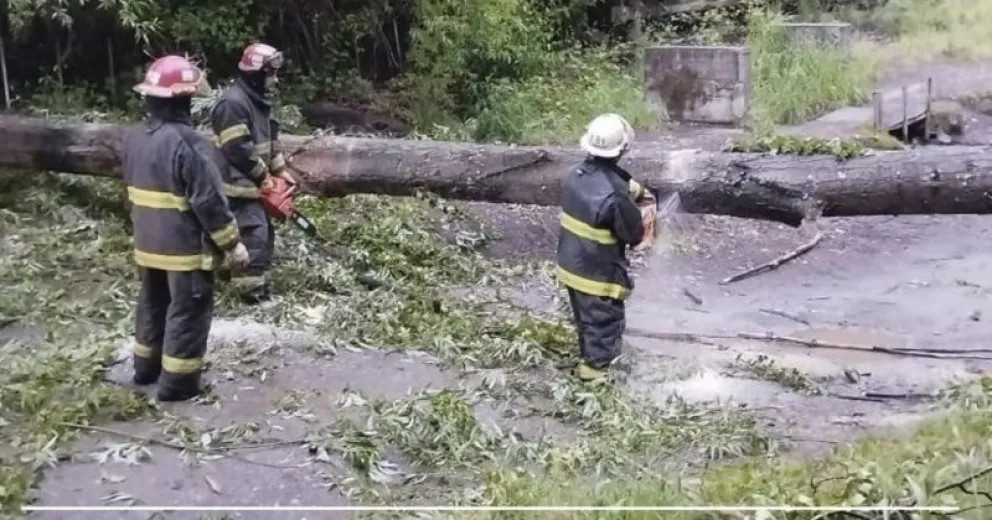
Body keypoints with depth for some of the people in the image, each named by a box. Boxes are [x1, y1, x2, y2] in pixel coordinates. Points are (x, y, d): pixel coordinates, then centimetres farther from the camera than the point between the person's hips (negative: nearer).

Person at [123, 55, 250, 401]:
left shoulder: (134, 138, 3)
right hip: (186, 247, -8)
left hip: (147, 244, 8)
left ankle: (146, 367, 35)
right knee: (188, 311, 3)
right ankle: (177, 382, 9)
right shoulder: (187, 142, -23)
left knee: (152, 303, 22)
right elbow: (209, 201, -22)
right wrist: (232, 243, -13)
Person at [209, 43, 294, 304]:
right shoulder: (233, 102, -21)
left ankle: (258, 284, 27)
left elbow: (267, 141, 21)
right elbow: (238, 149, -25)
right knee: (254, 236, -11)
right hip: (239, 185, -11)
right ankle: (253, 293, -6)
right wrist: (264, 175, -15)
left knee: (264, 234, 16)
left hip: (254, 184, 11)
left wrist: (280, 170, 13)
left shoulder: (257, 100, 12)